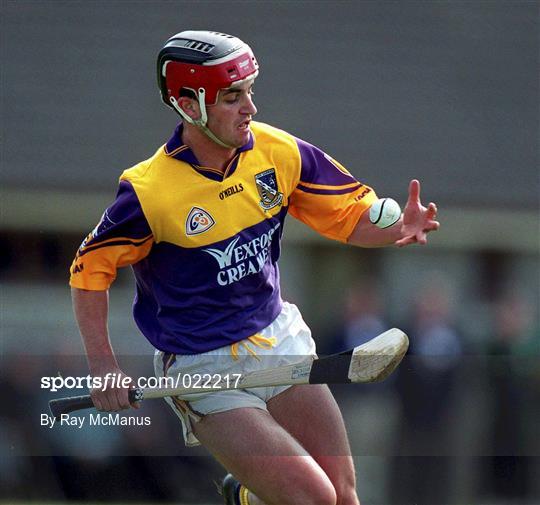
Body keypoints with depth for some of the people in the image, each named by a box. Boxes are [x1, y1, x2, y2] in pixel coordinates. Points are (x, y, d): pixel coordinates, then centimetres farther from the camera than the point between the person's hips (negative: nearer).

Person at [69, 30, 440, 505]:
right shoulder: (149, 192, -18)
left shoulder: (279, 152, -6)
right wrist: (104, 368, -11)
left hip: (282, 341, 5)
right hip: (204, 371, -5)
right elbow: (91, 269, -6)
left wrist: (398, 228, -20)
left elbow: (352, 216, 2)